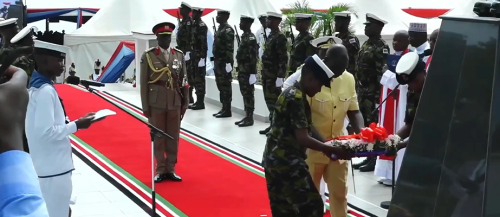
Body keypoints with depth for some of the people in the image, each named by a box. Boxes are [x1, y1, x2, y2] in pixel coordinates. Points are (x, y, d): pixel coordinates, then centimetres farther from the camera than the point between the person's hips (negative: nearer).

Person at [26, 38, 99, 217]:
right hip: (53, 169, -10)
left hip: (50, 166, 10)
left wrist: (68, 122, 7)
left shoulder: (36, 86, 10)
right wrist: (76, 125, -15)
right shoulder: (46, 90, -20)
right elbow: (46, 132, -25)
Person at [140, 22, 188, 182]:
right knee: (158, 138, 4)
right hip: (156, 103, -2)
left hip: (175, 103, 3)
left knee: (173, 138, 6)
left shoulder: (179, 55, 6)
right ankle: (160, 171, 13)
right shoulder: (148, 56, -2)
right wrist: (145, 106, -5)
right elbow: (144, 83, -2)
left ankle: (170, 170, 16)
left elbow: (183, 81, 7)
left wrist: (185, 102, 4)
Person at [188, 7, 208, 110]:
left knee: (200, 79, -5)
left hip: (200, 55, -9)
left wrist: (202, 56, -21)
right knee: (196, 79, 11)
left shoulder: (202, 26, -14)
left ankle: (201, 103, -1)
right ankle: (198, 101, 17)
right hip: (195, 55, 9)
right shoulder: (194, 24, 14)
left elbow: (203, 43, -19)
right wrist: (192, 54, 17)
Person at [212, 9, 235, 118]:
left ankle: (227, 110, 0)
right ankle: (224, 108, 19)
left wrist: (228, 62, -23)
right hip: (218, 61, 10)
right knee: (220, 85, 12)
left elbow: (230, 48, -20)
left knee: (225, 86, -5)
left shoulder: (228, 30, -14)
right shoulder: (220, 28, 15)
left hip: (225, 62, -10)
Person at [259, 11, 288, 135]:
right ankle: (273, 124, 20)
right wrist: (264, 74, 17)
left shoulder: (280, 37, -14)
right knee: (269, 100, 12)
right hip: (267, 75, 9)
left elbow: (284, 59, -19)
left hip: (274, 75, -9)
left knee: (274, 101, -4)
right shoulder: (271, 36, 14)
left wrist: (280, 76, -22)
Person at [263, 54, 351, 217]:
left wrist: (327, 146, 5)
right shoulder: (296, 98, -18)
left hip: (277, 160, 10)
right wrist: (333, 150, -14)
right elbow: (303, 139, -22)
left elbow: (306, 129, 16)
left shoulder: (293, 94, 13)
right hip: (286, 161, -10)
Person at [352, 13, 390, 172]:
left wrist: (378, 94, -21)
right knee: (364, 123, 12)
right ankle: (368, 156, 21)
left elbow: (382, 73, -18)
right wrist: (357, 88, 16)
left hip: (373, 92, -9)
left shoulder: (382, 47, -13)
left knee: (373, 124, -3)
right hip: (362, 91, 9)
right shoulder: (366, 44, 14)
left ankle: (374, 159, 4)